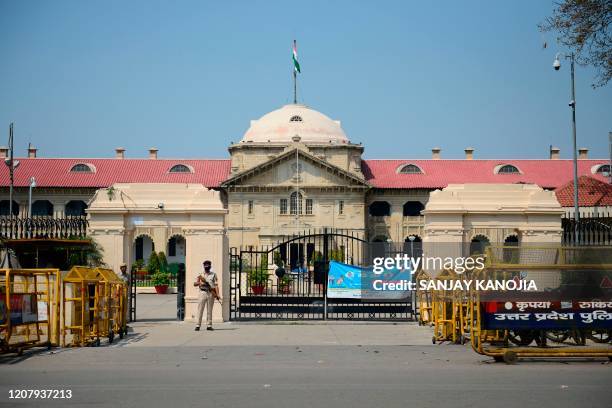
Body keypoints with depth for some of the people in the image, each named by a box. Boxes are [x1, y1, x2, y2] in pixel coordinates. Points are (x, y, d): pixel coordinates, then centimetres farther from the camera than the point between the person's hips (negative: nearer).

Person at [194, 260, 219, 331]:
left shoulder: (213, 275, 11)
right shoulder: (201, 275, 12)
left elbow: (215, 285, 5)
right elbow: (194, 284, 6)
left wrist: (217, 294, -4)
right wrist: (200, 283, -14)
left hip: (211, 293, 0)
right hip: (202, 293, 0)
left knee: (209, 310, 2)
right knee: (200, 309, -5)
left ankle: (209, 325, 4)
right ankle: (198, 325, -5)